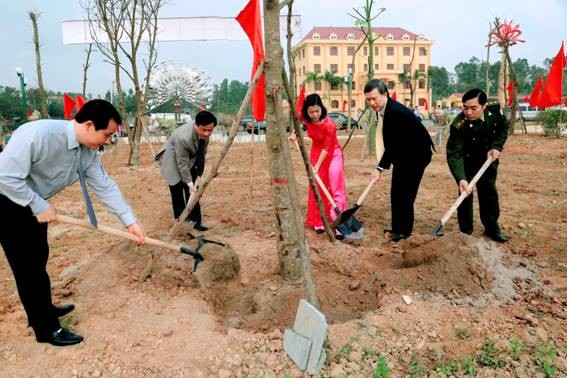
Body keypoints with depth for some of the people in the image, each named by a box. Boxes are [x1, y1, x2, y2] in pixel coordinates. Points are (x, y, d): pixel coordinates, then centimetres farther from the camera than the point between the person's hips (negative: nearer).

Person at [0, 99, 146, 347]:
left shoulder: (89, 153, -11)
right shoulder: (37, 134, -35)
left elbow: (105, 187, -7)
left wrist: (130, 222, -11)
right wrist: (40, 207, -24)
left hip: (32, 204, 8)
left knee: (38, 259, 19)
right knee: (29, 265, -2)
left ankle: (42, 310, 40)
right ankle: (46, 329, 13)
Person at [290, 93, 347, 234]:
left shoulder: (329, 124, -29)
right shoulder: (306, 118, -15)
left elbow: (327, 147, -23)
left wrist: (317, 166, -23)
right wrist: (294, 133, -2)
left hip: (332, 154, -5)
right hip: (316, 153, 5)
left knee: (336, 187, -11)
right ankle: (318, 222, 15)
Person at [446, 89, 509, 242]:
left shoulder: (495, 111, -21)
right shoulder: (459, 125, -34)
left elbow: (503, 128, 1)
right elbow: (454, 154, -38)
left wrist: (496, 146, -15)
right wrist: (460, 178, -51)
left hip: (488, 158, 4)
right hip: (467, 161, -4)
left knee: (489, 191, 12)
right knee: (465, 193, -8)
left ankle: (492, 227, 27)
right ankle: (466, 231, 7)